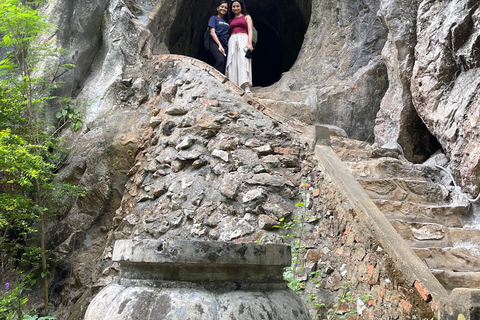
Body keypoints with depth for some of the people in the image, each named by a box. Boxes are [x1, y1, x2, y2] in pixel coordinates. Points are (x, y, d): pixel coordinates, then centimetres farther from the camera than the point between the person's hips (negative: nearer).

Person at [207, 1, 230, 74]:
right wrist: (220, 45, -12)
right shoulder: (214, 18, 12)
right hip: (215, 43, -5)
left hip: (225, 45, 5)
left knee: (225, 63, -14)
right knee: (221, 60, -30)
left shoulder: (227, 21, 26)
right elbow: (212, 32, -1)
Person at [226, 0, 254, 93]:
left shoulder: (246, 17, 13)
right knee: (233, 63, -9)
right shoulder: (231, 20, 24)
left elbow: (250, 30, 1)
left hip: (243, 39, -4)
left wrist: (249, 43, -14)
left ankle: (246, 87, -30)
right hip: (232, 41, 4)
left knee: (243, 61, -19)